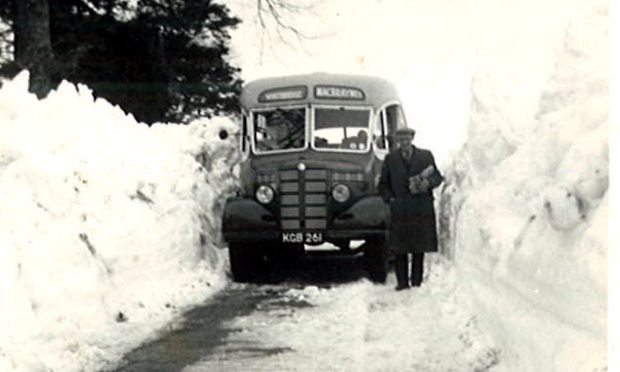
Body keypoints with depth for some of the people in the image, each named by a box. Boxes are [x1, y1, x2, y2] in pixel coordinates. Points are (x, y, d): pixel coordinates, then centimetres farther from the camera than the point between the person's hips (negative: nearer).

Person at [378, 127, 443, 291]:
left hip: (421, 209, 0)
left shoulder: (425, 156, 10)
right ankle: (402, 282, 3)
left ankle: (417, 281, 6)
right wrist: (390, 199, 0)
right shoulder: (390, 159, 11)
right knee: (399, 249, -2)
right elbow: (383, 184, 15)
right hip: (399, 209, 0)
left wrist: (428, 182, -9)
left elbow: (437, 177, 12)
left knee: (419, 248, 1)